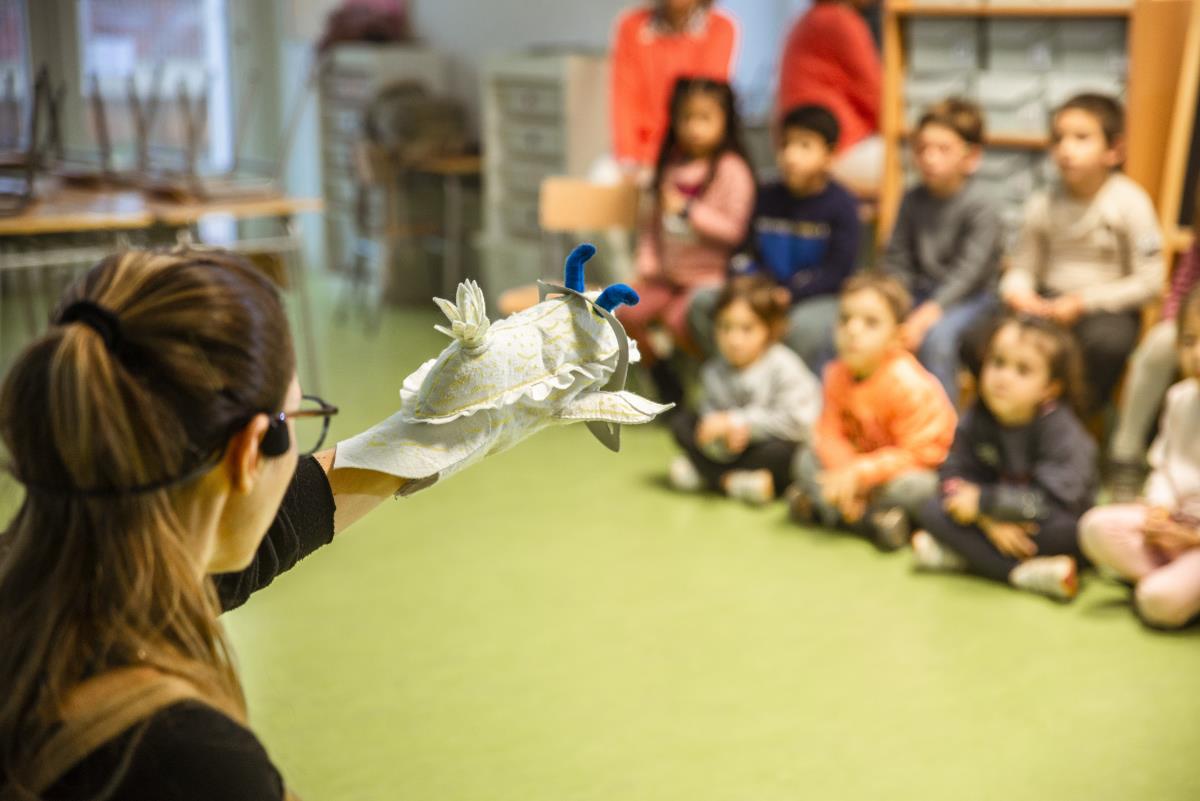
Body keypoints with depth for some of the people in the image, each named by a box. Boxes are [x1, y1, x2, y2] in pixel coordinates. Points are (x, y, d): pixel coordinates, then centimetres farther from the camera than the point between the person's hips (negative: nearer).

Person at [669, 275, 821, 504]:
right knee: (681, 422, -8)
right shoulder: (713, 371, -4)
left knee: (781, 451, -38)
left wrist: (739, 422, -27)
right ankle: (732, 480, -21)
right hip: (731, 451, 4)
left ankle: (702, 472, -19)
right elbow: (711, 415, -5)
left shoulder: (784, 368, -19)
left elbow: (798, 421, -27)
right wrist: (721, 439, -30)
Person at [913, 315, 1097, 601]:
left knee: (1070, 529, -36)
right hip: (993, 523, 4)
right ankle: (1026, 573, -26)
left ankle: (958, 555, -26)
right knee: (933, 511, -15)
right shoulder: (976, 420, -7)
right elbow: (955, 475, -8)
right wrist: (989, 521, -26)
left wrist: (983, 501, -24)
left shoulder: (1061, 430, -22)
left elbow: (1052, 500, -29)